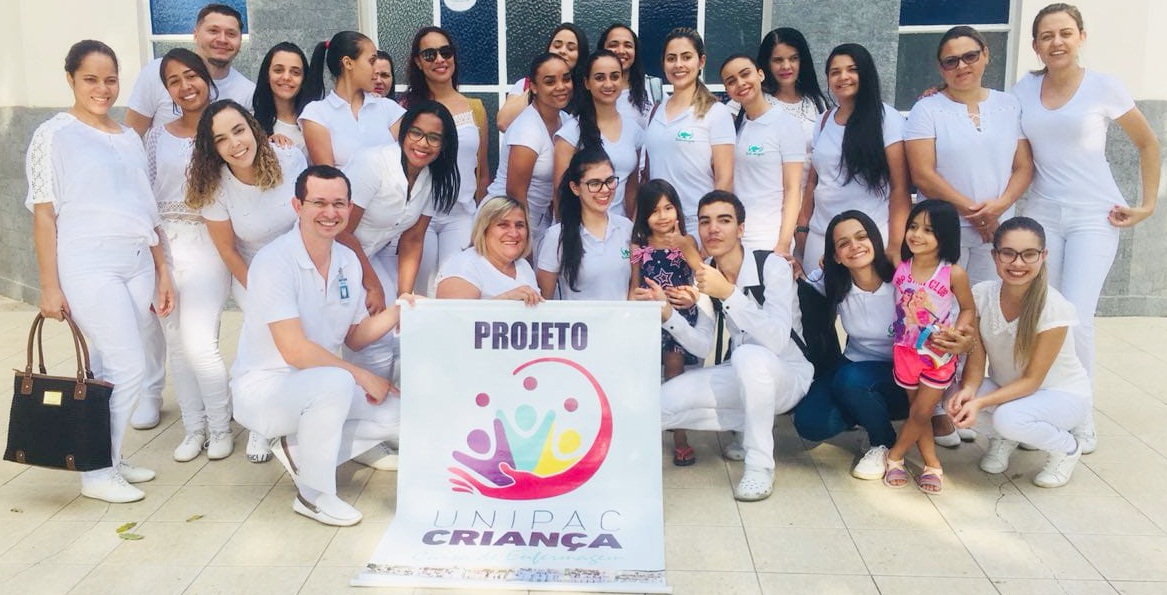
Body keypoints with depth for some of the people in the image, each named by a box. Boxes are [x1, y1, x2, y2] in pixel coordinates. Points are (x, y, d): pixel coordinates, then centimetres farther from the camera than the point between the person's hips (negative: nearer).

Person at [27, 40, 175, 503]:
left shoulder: (129, 138, 15)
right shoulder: (54, 136, -2)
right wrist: (50, 286, -9)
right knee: (129, 368, -8)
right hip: (88, 269, -5)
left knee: (111, 368, 9)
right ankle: (97, 473, 6)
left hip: (138, 266, 6)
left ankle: (109, 457, 22)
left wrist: (163, 271, 14)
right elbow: (43, 214, -5)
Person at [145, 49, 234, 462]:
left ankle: (220, 428, 10)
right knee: (176, 343, 8)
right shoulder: (157, 136, 9)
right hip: (163, 243, 4)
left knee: (199, 343, -10)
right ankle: (194, 428, 21)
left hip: (206, 243, -4)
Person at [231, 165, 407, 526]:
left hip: (316, 387, 8)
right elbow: (296, 351, -27)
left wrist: (397, 312, -10)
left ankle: (301, 451, 9)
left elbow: (355, 337, 7)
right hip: (263, 388, -8)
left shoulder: (348, 261, 3)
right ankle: (314, 495, -16)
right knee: (334, 382, -36)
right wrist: (364, 378, -21)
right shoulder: (275, 261, -21)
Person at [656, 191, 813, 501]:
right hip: (743, 375, 6)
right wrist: (667, 314, -19)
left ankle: (760, 465, -23)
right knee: (663, 401, -14)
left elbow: (776, 340, -32)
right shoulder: (706, 275, -1)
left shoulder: (773, 266, -19)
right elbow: (703, 344, -2)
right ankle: (752, 429, 8)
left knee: (749, 355, -40)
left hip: (788, 374, -6)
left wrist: (728, 293, -39)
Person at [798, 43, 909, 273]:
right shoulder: (824, 122, 12)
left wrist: (896, 245, -13)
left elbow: (900, 188, -7)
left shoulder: (887, 119, -3)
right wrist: (802, 226, 12)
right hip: (819, 236, 4)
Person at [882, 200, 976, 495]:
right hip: (905, 351, 3)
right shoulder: (900, 267, -7)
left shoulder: (954, 274, -15)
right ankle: (932, 464, 27)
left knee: (920, 413, 5)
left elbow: (968, 309, -4)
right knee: (916, 411, 13)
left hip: (939, 356, -3)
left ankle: (894, 456, 26)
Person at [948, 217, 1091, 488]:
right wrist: (968, 391, -34)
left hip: (1062, 394, -4)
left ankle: (1068, 447, -1)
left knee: (1009, 418, -34)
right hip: (1006, 390, 4)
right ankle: (1004, 439, 8)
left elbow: (1032, 379, -22)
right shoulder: (981, 295, -14)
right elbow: (976, 362, -12)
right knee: (958, 399, -24)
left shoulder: (1054, 308, -26)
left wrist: (980, 402, -35)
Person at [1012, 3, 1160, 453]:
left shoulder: (1103, 87, -3)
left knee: (1076, 317, -13)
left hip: (1094, 216, -3)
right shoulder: (1024, 89, 4)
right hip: (1042, 214, 3)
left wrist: (1148, 205, 3)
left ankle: (1081, 421, 3)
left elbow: (1147, 143, 7)